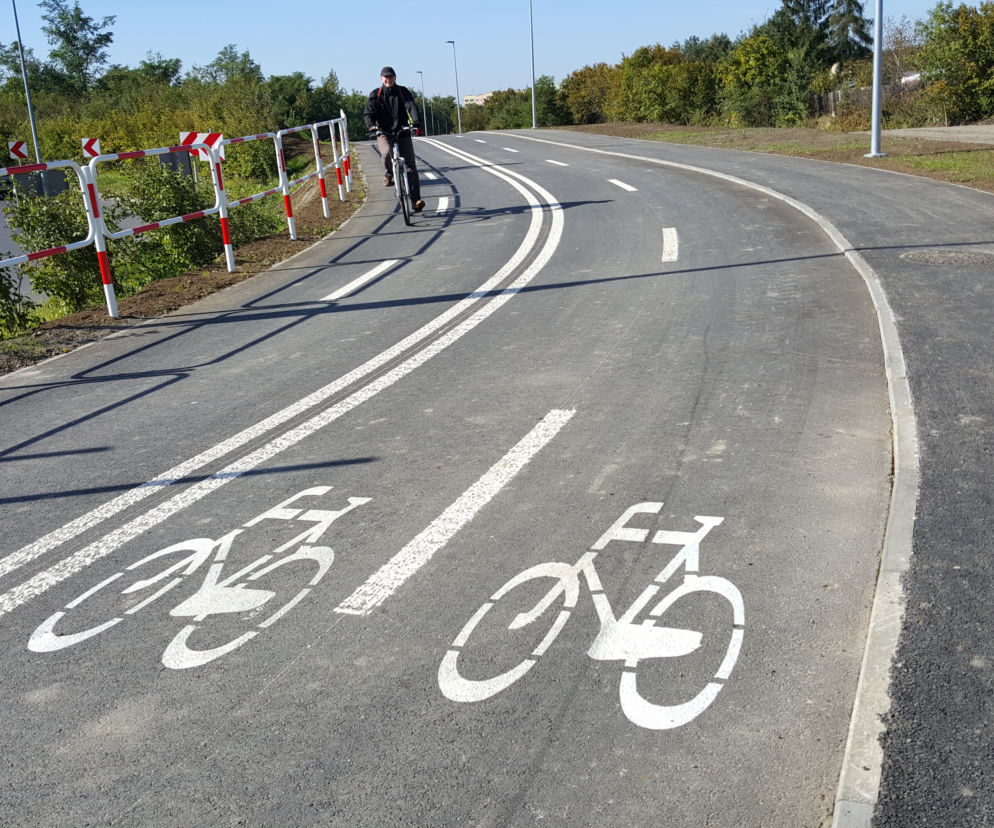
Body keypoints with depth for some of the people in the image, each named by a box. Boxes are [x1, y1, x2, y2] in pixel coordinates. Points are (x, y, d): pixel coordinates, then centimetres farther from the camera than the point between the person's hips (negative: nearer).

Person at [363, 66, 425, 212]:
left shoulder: (403, 92, 3)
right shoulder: (375, 94, 3)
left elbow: (412, 107, -12)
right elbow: (368, 112, -8)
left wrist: (416, 123, -32)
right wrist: (371, 125, -31)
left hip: (403, 133, 1)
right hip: (384, 133, -1)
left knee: (411, 167, -7)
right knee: (386, 153, -33)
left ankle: (416, 200, -6)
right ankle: (389, 174, 0)